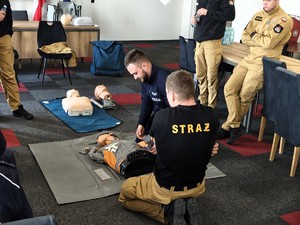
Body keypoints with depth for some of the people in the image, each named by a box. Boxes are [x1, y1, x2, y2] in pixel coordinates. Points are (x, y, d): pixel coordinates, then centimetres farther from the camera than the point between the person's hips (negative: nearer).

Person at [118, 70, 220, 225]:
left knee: (125, 193, 22)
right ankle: (188, 205, 9)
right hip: (198, 187, 5)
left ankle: (168, 210, -1)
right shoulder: (211, 116, -15)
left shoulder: (162, 117, -26)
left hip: (166, 188, -5)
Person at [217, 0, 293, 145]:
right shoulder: (258, 16, 12)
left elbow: (269, 42, -20)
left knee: (244, 96, -4)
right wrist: (262, 41, -10)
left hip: (264, 63, -6)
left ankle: (228, 127, 12)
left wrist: (254, 36, -4)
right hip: (250, 58, 7)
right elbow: (244, 38, 5)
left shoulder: (284, 20, -9)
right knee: (229, 88, -6)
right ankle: (235, 126, 1)